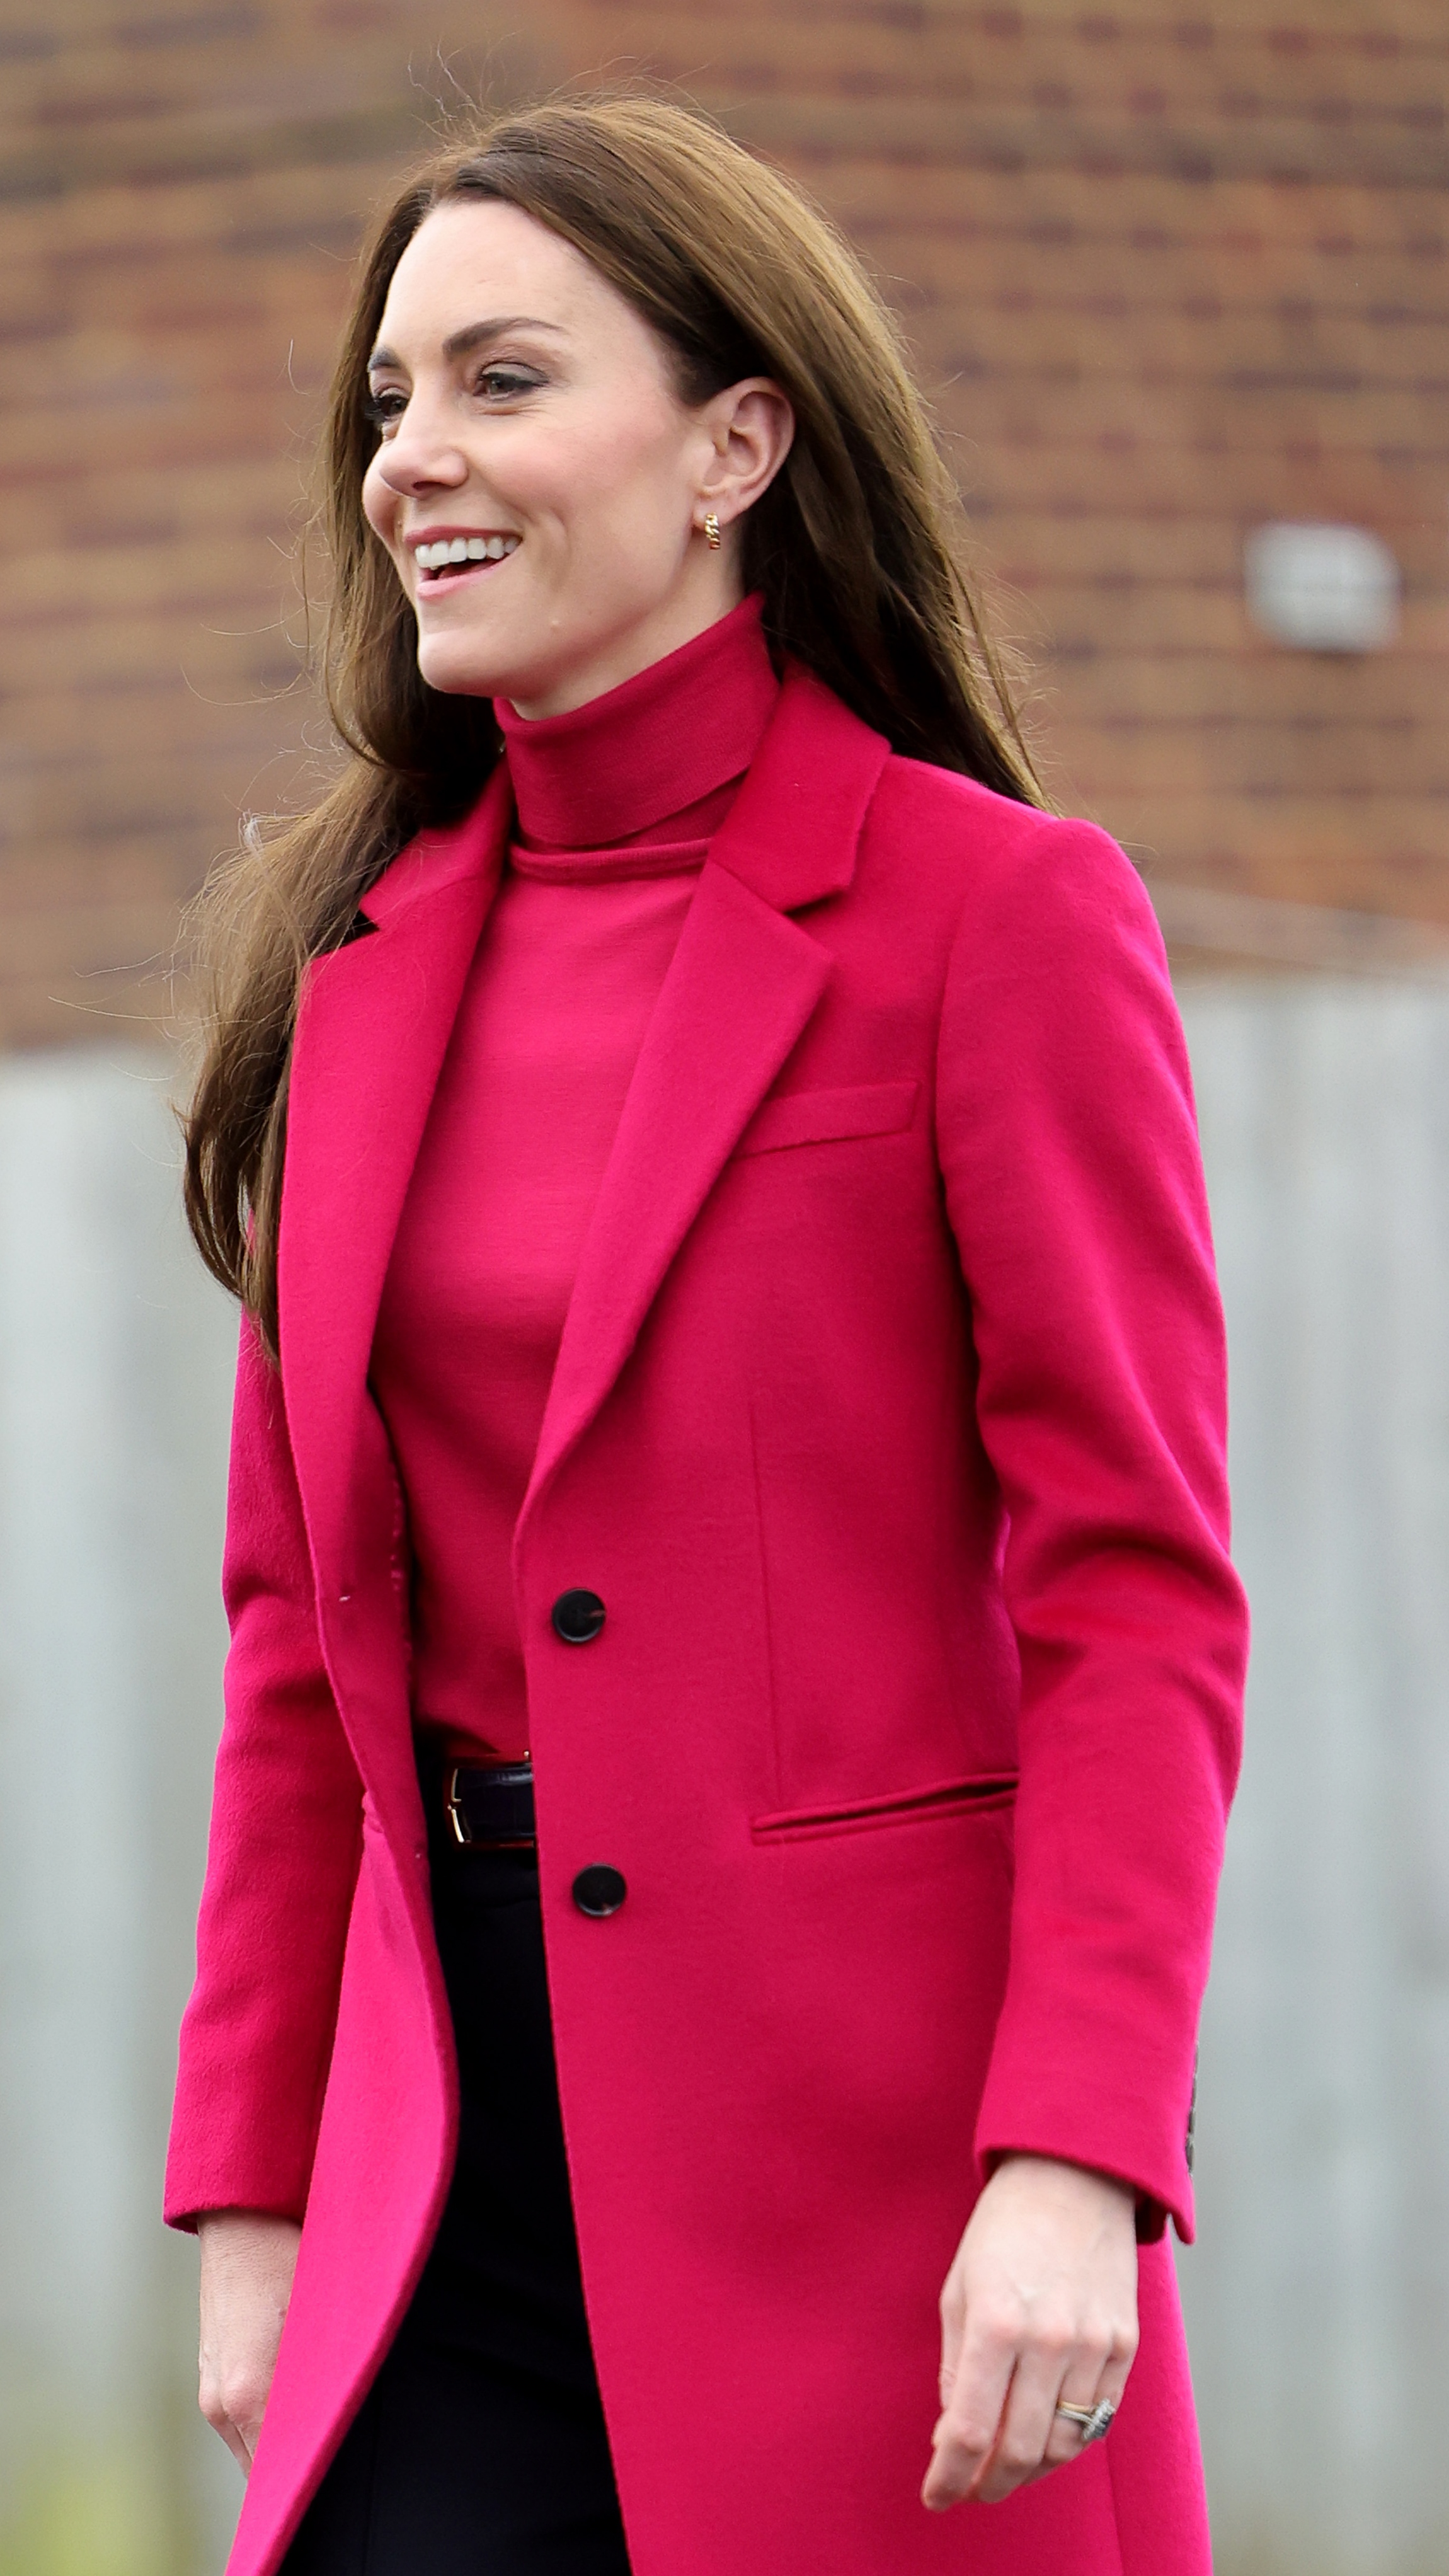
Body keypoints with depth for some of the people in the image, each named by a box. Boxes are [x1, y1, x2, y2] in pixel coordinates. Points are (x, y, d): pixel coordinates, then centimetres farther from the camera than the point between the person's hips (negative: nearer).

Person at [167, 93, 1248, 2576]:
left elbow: (1137, 1600, -9)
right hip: (466, 2134, 5)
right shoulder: (371, 953, 11)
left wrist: (1073, 2168, -18)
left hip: (870, 2128, -4)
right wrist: (249, 2186, 10)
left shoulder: (996, 911, -5)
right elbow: (303, 1629, 14)